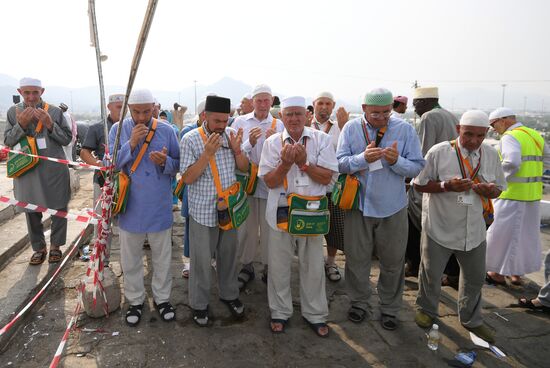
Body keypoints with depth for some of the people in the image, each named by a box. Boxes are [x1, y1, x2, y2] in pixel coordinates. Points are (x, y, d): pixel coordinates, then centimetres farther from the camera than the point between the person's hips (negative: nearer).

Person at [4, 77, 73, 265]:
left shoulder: (55, 111, -3)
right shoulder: (13, 112, 3)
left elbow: (67, 138, -2)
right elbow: (7, 141, 1)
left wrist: (50, 125, -17)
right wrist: (21, 124, -15)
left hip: (54, 170, -2)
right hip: (27, 170, 2)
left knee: (59, 209, 7)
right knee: (31, 212, 12)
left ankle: (55, 246, 25)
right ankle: (38, 247, 28)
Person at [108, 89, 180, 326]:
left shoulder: (166, 131, -3)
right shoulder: (118, 130, -3)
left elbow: (179, 165, 1)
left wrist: (165, 161, -21)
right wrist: (131, 143, -21)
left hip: (159, 207, 0)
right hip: (130, 207, 0)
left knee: (162, 257, 14)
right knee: (130, 260, 14)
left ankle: (162, 298, 33)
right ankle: (135, 301, 33)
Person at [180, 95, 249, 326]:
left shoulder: (232, 135, 2)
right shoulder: (190, 139, -10)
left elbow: (244, 168, 5)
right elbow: (187, 178, -14)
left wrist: (237, 150, -14)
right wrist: (207, 154, -25)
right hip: (203, 210, -4)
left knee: (228, 254, 17)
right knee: (201, 259, 6)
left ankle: (229, 295, 37)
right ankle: (199, 304, 26)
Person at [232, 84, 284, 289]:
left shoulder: (279, 125, 3)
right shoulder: (240, 122, 3)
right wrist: (250, 143, -18)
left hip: (270, 183, 0)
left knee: (269, 227, 7)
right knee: (246, 227, 10)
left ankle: (269, 267, 24)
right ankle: (246, 266, 27)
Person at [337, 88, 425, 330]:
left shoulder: (405, 130, -4)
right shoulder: (351, 128, -4)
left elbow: (417, 167, -6)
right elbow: (340, 163, -9)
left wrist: (396, 161, -25)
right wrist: (363, 158, -26)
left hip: (392, 207, 0)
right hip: (359, 204, 0)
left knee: (393, 261, 12)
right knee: (357, 258, 12)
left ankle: (390, 308, 33)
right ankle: (359, 303, 34)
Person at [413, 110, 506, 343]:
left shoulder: (491, 155, 2)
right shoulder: (439, 152, -13)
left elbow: (498, 188, 11)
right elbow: (419, 185, -9)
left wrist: (490, 191, -14)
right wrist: (447, 186, -24)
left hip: (474, 230, 4)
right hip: (439, 228, -4)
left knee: (475, 277, 18)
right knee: (431, 274, 12)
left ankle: (471, 319, 41)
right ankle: (427, 310, 39)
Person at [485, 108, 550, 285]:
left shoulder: (510, 137, -15)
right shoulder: (535, 135, 11)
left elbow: (511, 163, -28)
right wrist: (530, 172, 15)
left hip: (512, 194, -8)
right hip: (533, 194, 8)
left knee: (503, 233, 5)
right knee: (526, 233, 18)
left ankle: (499, 273, 15)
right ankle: (517, 272, 30)